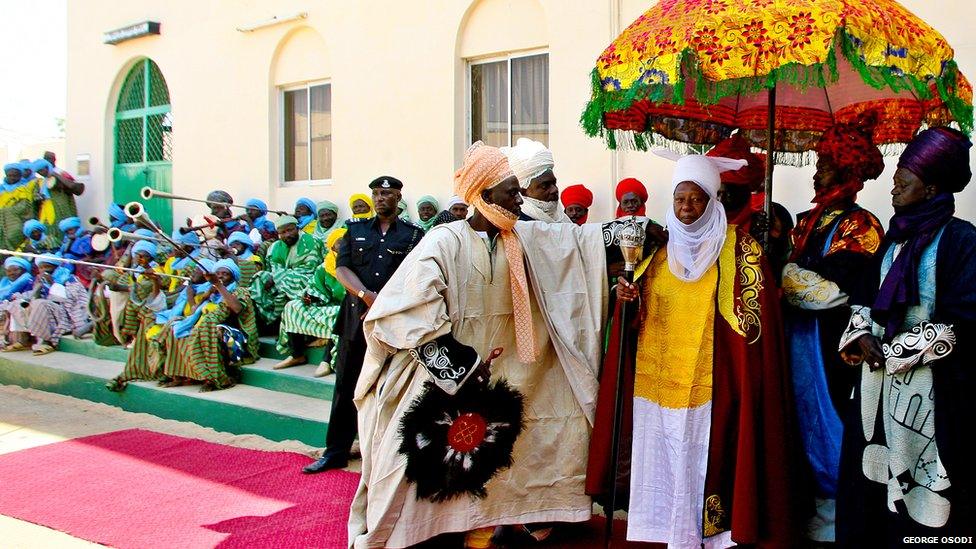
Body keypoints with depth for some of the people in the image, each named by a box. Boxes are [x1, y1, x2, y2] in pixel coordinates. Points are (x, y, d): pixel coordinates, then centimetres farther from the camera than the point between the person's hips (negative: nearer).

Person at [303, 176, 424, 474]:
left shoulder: (413, 234, 6)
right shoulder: (356, 230, 15)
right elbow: (341, 267, 4)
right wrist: (367, 295, -13)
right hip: (356, 317, 3)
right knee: (346, 385, 6)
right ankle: (336, 452, 15)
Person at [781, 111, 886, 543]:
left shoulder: (859, 224, -9)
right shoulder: (811, 220, 14)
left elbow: (834, 288, -19)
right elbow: (791, 270, 14)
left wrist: (783, 272, -14)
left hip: (831, 341, -7)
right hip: (800, 335, 8)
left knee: (828, 418, 0)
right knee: (806, 415, 13)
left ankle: (837, 511, 15)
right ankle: (821, 502, 27)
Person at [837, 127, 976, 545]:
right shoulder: (896, 236, 13)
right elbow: (865, 293, 18)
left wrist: (895, 352, -13)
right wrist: (863, 335, -2)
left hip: (929, 382, -7)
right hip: (880, 374, 7)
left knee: (916, 476, -1)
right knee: (872, 472, 12)